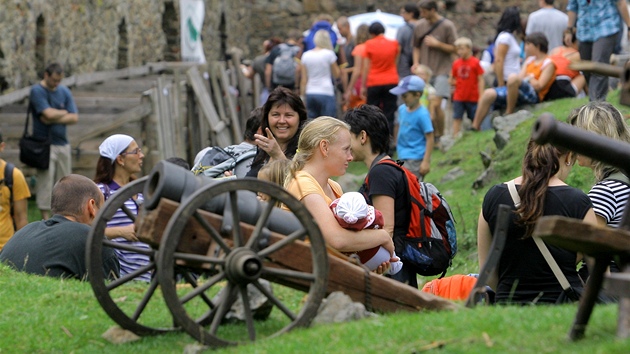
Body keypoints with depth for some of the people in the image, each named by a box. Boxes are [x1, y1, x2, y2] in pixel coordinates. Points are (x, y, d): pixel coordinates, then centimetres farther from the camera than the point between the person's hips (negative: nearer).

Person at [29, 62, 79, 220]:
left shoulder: (65, 91, 9)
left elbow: (74, 118, 1)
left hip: (62, 143, 5)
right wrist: (64, 113, -1)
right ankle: (45, 217, -3)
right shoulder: (37, 91, -7)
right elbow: (49, 114, -19)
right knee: (45, 180, -7)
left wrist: (53, 119, -11)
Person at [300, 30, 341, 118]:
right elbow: (337, 74, 6)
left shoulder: (306, 55, 6)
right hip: (326, 93, -4)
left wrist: (302, 97, 10)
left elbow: (303, 80, 6)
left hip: (310, 94, 4)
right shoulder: (329, 54, -4)